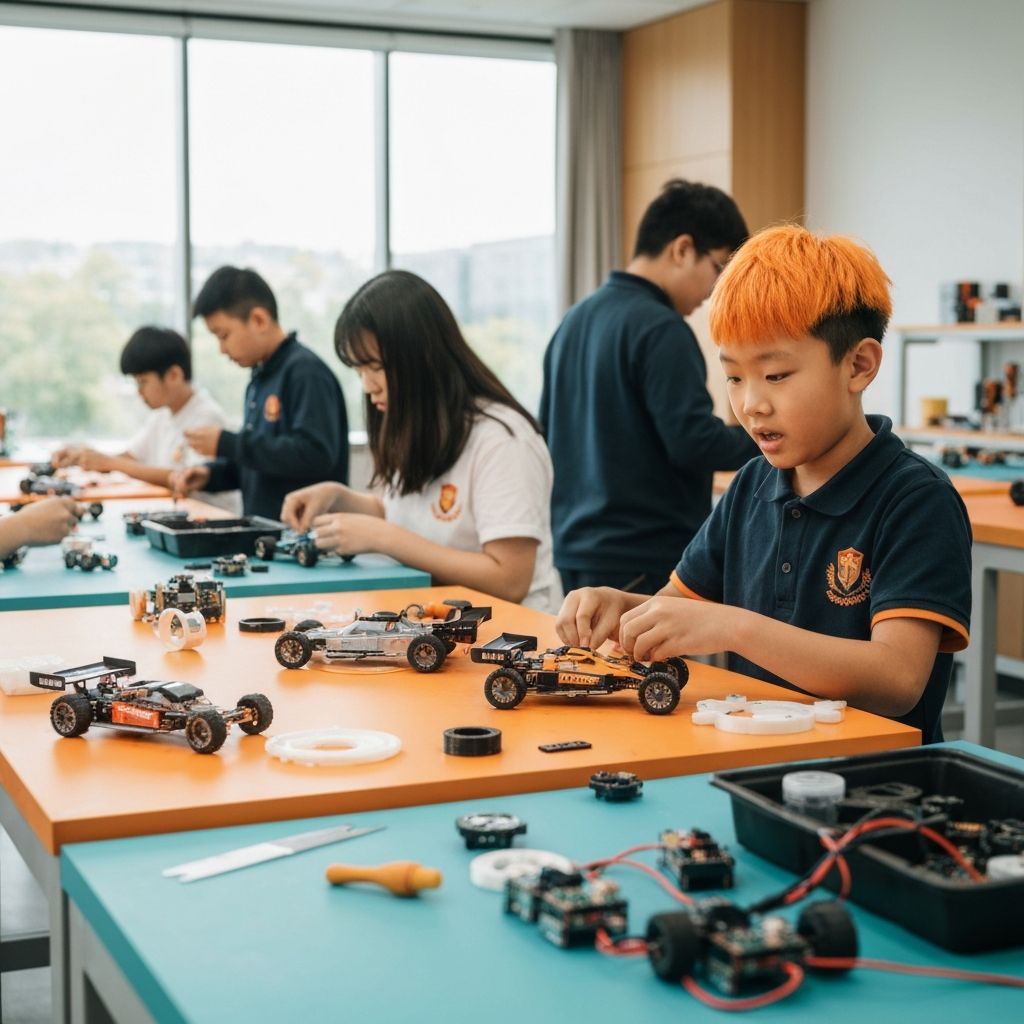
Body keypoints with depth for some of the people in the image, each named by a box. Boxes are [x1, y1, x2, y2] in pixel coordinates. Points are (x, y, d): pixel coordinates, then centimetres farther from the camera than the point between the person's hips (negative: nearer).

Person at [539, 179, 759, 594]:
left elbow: (550, 433, 18)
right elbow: (694, 442, -19)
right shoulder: (661, 329, -16)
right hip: (649, 562, -9)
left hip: (575, 550, 9)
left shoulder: (574, 321, 11)